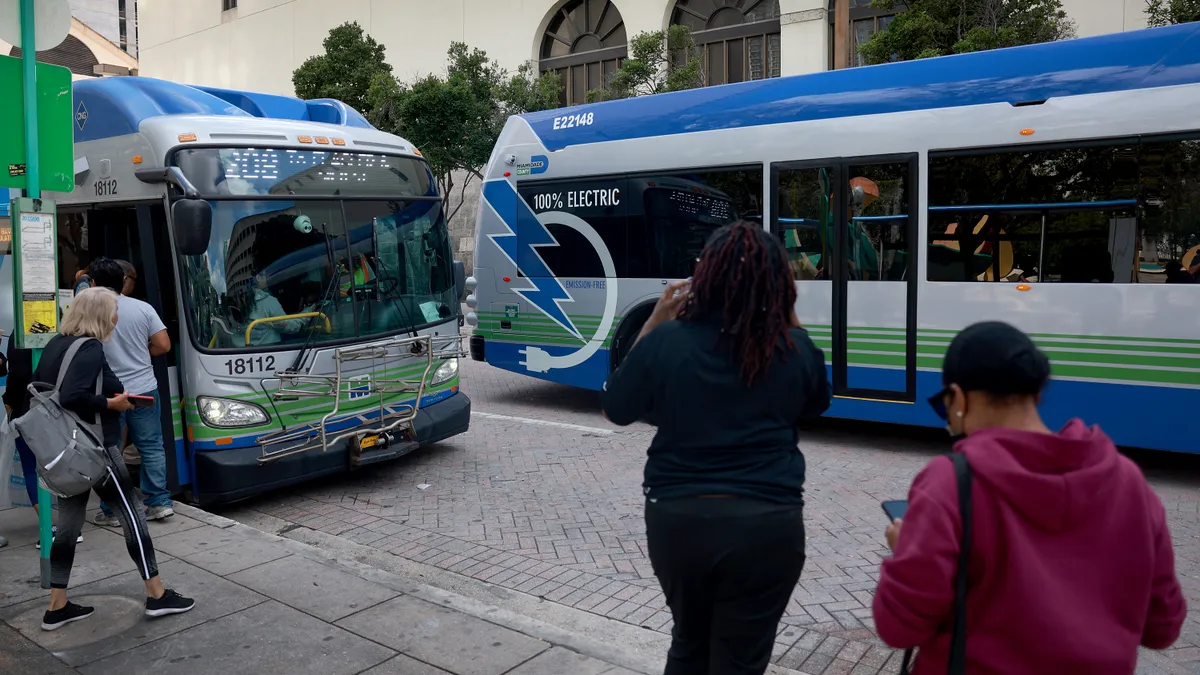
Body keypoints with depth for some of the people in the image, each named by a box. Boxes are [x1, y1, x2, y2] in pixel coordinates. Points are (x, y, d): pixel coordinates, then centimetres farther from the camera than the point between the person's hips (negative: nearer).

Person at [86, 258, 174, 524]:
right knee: (152, 447, 12)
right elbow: (163, 346, -1)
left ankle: (111, 511, 15)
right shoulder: (143, 308, -2)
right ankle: (160, 502, 14)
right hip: (144, 390, 2)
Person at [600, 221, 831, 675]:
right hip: (766, 524, 0)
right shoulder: (794, 348, -8)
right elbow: (816, 404, 15)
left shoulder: (666, 342, -11)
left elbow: (615, 409, 5)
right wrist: (790, 322, 10)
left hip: (675, 518, 1)